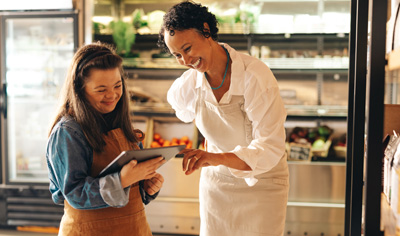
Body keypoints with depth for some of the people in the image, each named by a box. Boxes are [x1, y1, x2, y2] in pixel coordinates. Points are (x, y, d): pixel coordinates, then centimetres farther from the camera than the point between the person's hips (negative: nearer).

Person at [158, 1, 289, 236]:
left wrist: (218, 158, -43)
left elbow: (271, 148, -29)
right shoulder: (187, 84, -10)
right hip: (217, 182, 4)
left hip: (263, 183, -4)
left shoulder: (256, 75, -25)